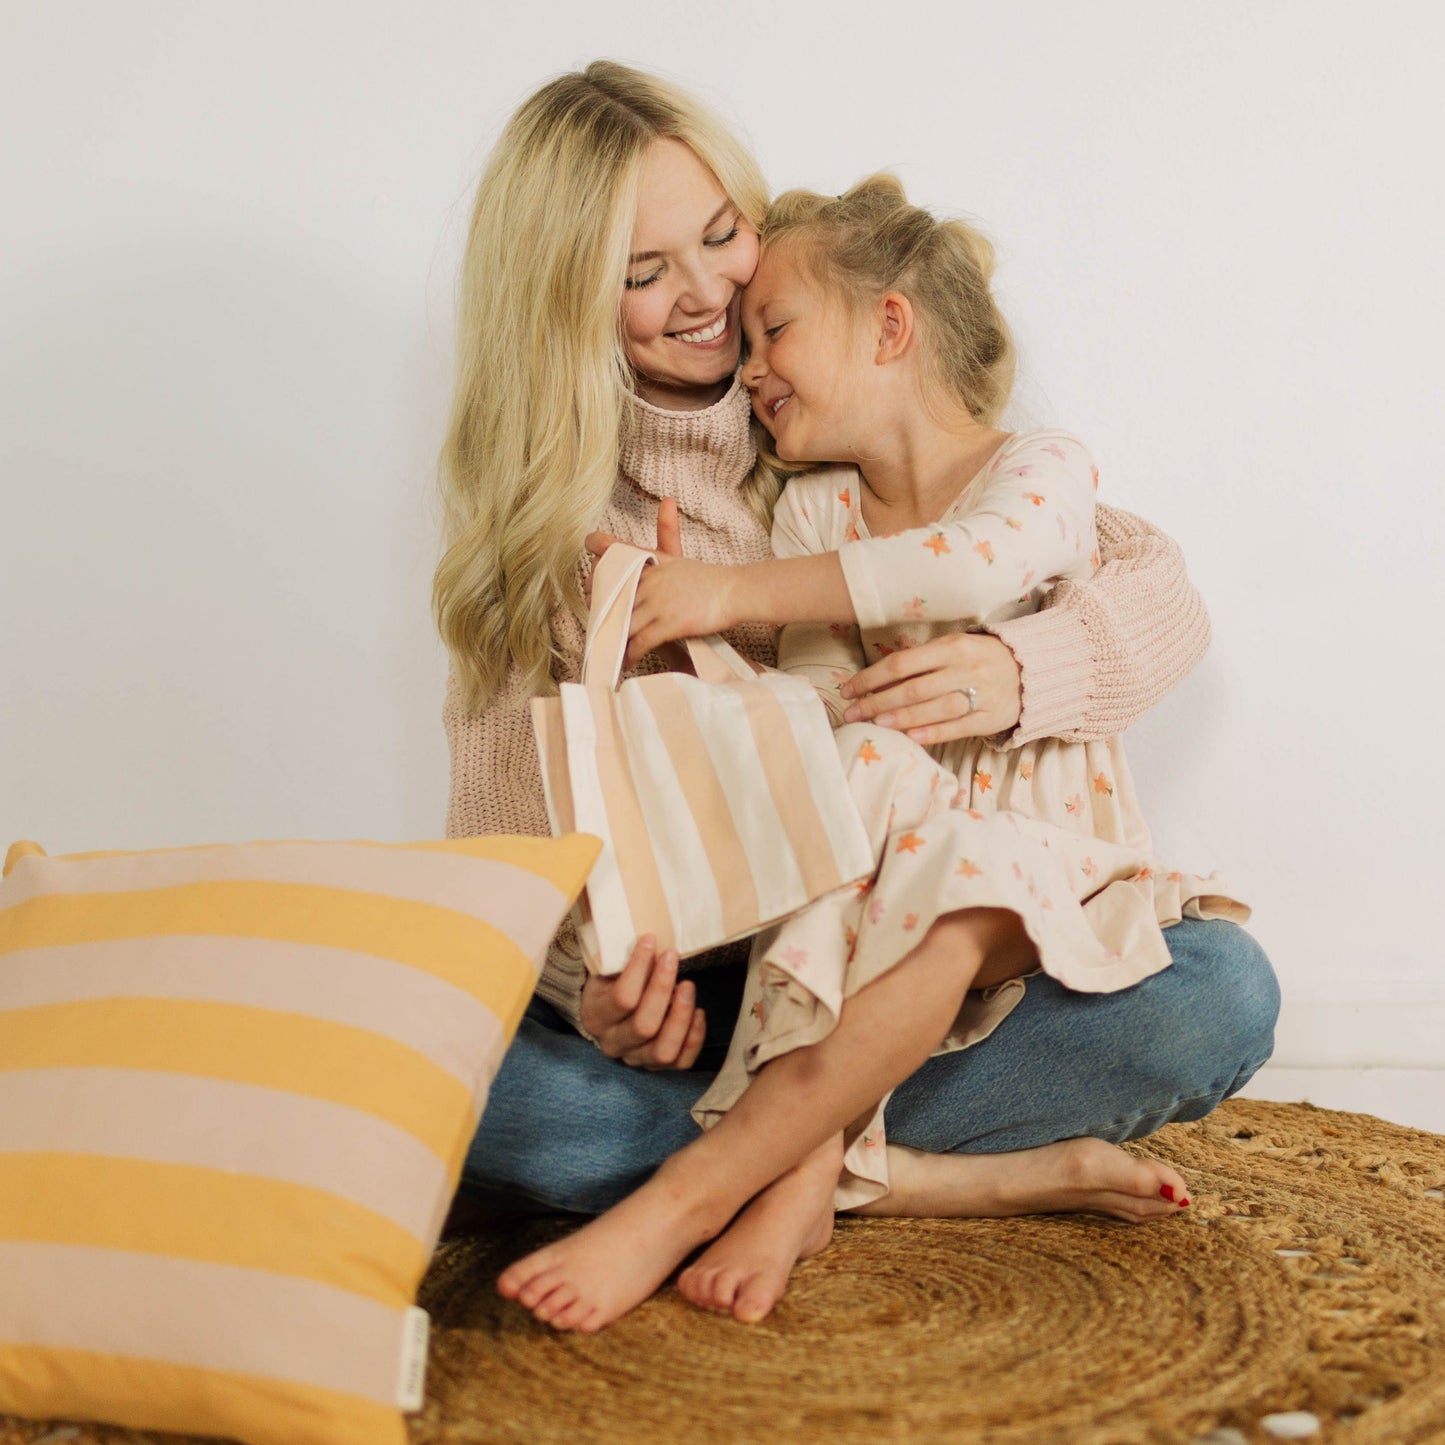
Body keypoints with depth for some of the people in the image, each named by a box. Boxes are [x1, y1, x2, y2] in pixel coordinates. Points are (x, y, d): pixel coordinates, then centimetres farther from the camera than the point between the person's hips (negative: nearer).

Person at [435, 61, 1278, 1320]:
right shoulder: (533, 510, 3)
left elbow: (1162, 592, -2)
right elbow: (512, 821, -2)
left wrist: (1018, 671, -25)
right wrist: (595, 977, -24)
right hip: (688, 990, 0)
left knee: (1220, 991, -24)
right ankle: (950, 1174, -21)